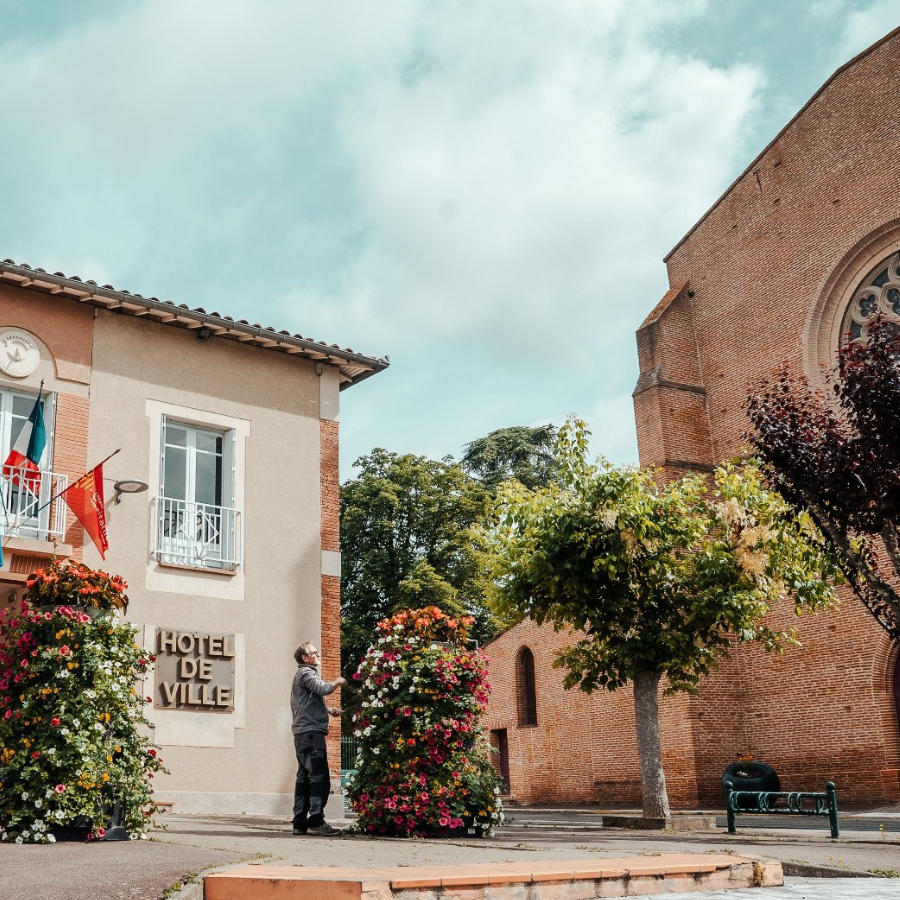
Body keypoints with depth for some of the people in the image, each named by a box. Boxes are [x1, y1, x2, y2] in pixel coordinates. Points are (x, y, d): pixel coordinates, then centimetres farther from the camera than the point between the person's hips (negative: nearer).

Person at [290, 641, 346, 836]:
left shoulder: (303, 674, 25)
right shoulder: (306, 673, -7)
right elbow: (323, 689, -23)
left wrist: (329, 710, 17)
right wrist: (338, 682, -5)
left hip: (303, 732, 11)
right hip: (311, 732, -11)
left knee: (304, 779, 9)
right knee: (320, 778, -13)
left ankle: (300, 823, 10)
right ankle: (316, 822, -16)